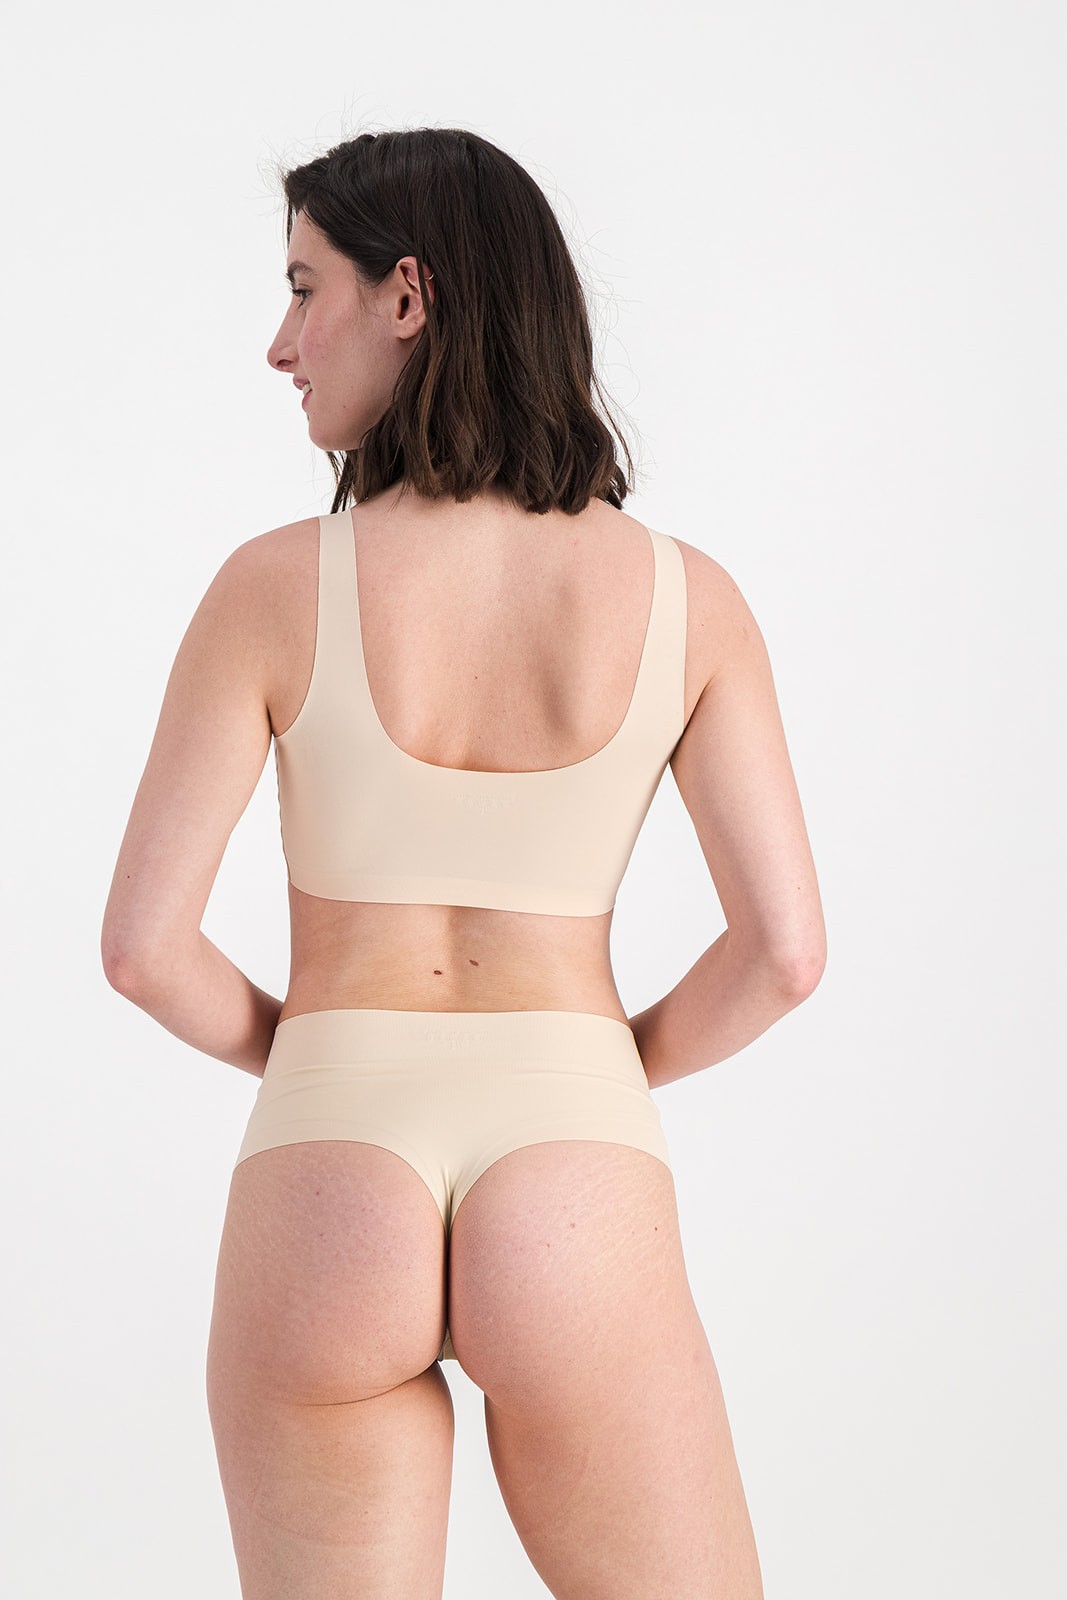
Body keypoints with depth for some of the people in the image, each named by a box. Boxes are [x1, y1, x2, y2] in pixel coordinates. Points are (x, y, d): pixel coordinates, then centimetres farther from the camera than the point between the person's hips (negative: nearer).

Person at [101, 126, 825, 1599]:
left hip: (325, 1194, 0)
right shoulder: (683, 597, -2)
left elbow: (143, 945, -5)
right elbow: (786, 950, -4)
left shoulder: (278, 588, -6)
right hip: (576, 1190, 0)